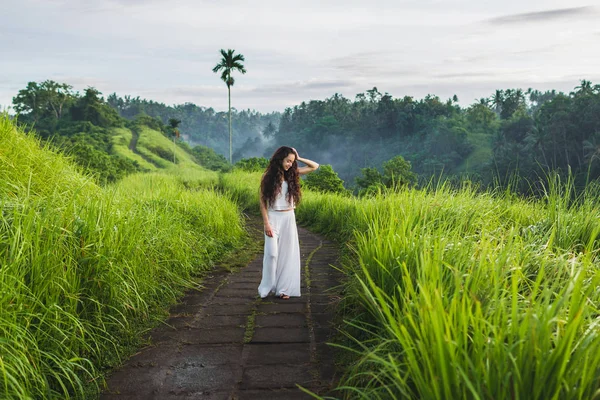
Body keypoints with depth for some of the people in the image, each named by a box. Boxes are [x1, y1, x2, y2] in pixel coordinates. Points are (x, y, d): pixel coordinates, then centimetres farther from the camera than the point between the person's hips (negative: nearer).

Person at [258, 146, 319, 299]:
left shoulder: (292, 173, 4)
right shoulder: (268, 176, -7)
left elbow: (315, 166, 9)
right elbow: (262, 202, -7)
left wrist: (298, 158, 0)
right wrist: (266, 223, -13)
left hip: (289, 218, 4)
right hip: (273, 218, -4)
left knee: (287, 253, 4)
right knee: (272, 253, -9)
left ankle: (283, 288, 11)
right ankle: (267, 287, 7)